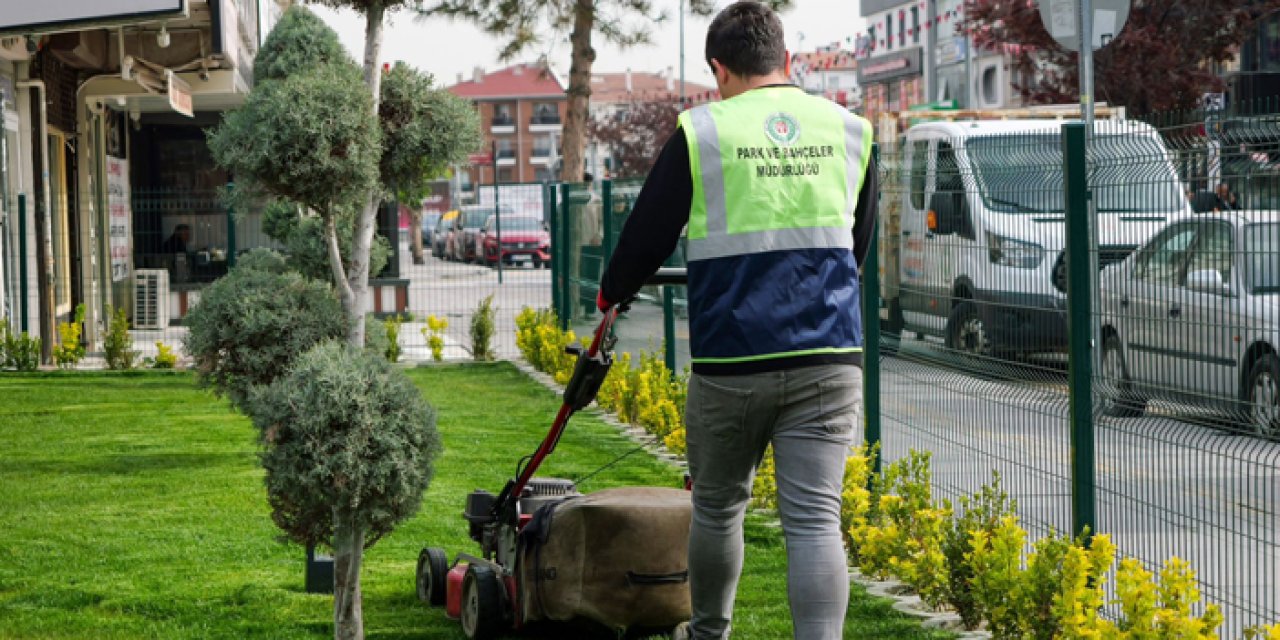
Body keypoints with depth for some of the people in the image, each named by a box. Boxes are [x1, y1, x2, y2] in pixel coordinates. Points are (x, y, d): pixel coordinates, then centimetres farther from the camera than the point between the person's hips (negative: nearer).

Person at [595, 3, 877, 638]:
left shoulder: (701, 133, -3)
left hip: (730, 359, -1)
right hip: (827, 357, 2)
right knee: (814, 519, -2)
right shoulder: (849, 131, 8)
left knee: (717, 507, 18)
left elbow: (646, 235, 5)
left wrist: (611, 292, 25)